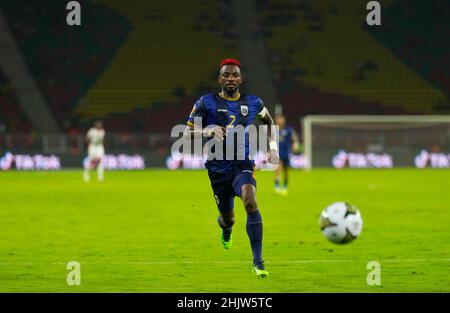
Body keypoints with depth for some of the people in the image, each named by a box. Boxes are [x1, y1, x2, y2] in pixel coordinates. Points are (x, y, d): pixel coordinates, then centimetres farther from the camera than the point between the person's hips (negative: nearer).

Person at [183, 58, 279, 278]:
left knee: (250, 202, -29)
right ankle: (226, 227, 56)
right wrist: (208, 130, -25)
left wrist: (273, 146, 10)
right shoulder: (206, 103, -4)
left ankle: (258, 262, -28)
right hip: (218, 168, 1)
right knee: (228, 218, 12)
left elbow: (269, 121, 24)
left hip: (243, 164, 0)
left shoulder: (253, 103, 3)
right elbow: (187, 133, -4)